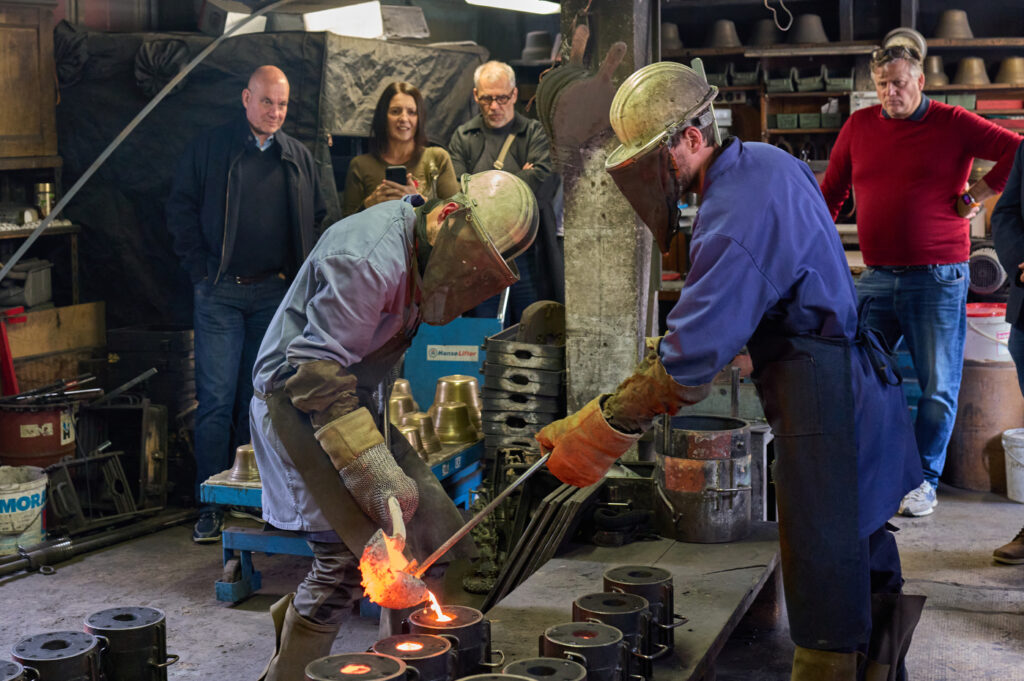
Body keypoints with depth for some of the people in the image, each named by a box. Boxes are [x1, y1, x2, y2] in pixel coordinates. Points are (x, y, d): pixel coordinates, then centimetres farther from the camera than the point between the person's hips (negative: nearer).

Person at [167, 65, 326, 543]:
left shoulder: (299, 158, 12)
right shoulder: (209, 149, 2)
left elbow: (317, 220, 17)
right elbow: (181, 211, 3)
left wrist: (300, 274, 5)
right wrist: (201, 271, -5)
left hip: (276, 294, 3)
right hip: (221, 293, -3)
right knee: (217, 399, -5)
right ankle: (212, 506, -1)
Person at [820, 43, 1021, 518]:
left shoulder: (952, 124, -2)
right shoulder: (859, 127, 10)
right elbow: (830, 192, 19)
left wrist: (975, 195, -6)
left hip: (937, 278, -3)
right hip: (876, 278, 3)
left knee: (938, 386, 3)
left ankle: (924, 480, 16)